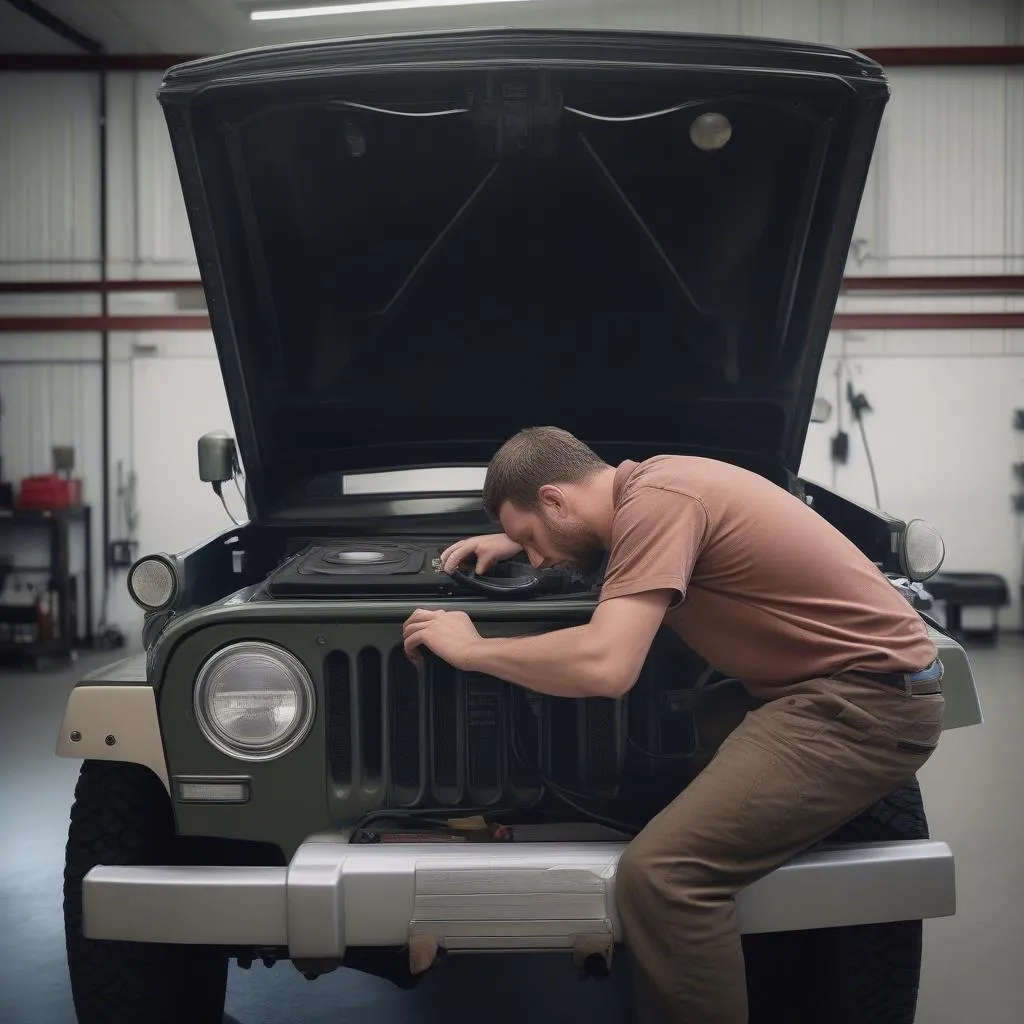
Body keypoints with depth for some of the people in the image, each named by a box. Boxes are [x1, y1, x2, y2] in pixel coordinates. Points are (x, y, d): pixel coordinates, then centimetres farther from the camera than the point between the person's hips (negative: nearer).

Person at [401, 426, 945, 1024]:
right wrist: (511, 538, 28)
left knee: (660, 873, -21)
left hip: (870, 701, -11)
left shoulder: (656, 502, -17)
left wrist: (469, 649, -12)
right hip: (859, 688, 11)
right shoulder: (651, 482, 12)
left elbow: (605, 666, -26)